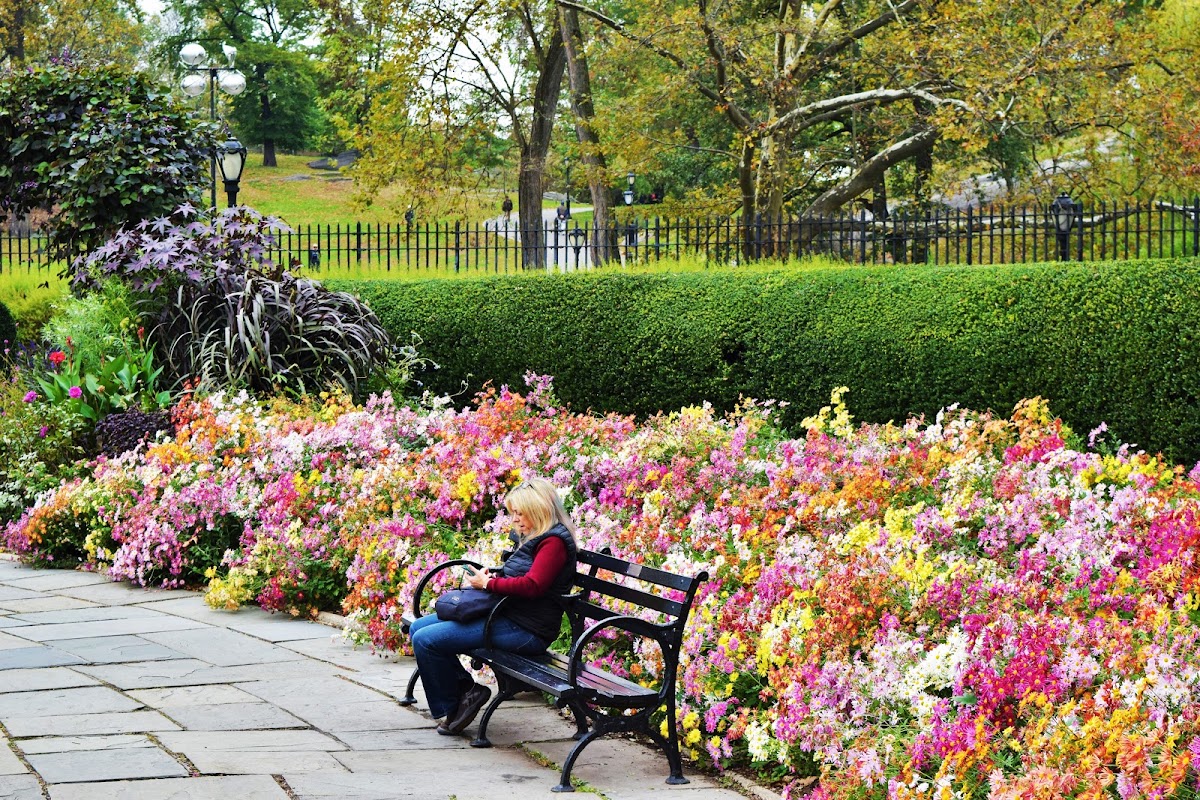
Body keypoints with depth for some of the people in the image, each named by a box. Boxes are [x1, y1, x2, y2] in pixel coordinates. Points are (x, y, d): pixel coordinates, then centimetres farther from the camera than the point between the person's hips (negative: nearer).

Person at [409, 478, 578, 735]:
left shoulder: (554, 542, -14)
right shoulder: (532, 537, 19)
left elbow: (532, 586, -25)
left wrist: (488, 583, -14)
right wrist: (490, 576, 5)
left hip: (524, 629, -11)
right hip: (507, 615, 11)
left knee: (426, 640, -17)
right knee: (419, 629, 10)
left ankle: (450, 706, 1)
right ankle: (465, 688, 5)